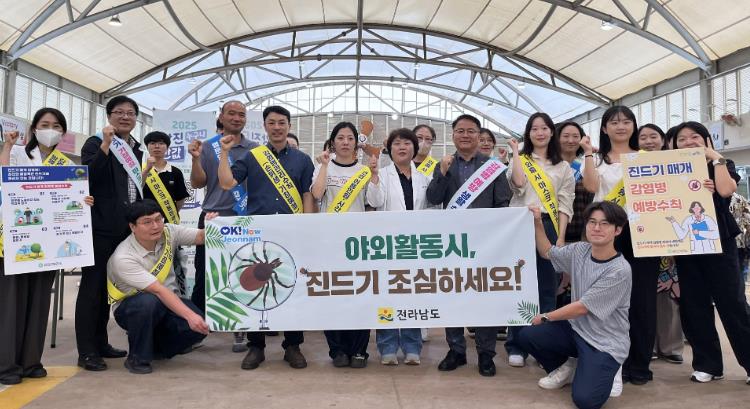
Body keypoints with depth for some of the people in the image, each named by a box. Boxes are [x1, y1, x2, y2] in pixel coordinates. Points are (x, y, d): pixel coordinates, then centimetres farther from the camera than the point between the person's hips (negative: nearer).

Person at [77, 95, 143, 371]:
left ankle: (100, 342, 23)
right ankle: (86, 351, 2)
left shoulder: (136, 150, 16)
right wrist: (105, 146, -23)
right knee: (93, 285, -3)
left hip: (125, 227, 7)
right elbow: (87, 178, -19)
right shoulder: (95, 143, -3)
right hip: (100, 226, -7)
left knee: (109, 286, 13)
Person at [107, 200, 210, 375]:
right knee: (148, 302, -40)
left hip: (169, 301, 5)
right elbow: (158, 290, -33)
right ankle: (137, 358, -14)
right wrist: (189, 315, -40)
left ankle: (158, 345, 10)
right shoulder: (123, 258, -26)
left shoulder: (168, 232, -11)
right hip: (131, 308, -4)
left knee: (202, 325, -22)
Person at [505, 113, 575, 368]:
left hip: (548, 226, 2)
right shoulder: (520, 160, 9)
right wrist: (515, 152, -6)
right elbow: (518, 186, -12)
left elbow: (565, 204, 7)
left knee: (547, 287, 4)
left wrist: (561, 237, -3)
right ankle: (516, 346, 6)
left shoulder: (563, 167, 13)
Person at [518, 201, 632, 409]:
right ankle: (567, 367, 15)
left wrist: (545, 317, -7)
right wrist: (538, 222, 3)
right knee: (527, 336, -13)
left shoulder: (620, 270, -22)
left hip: (605, 344, -6)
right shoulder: (579, 250, -2)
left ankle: (606, 372, 13)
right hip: (576, 329, 6)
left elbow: (581, 307, -18)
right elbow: (547, 252, 17)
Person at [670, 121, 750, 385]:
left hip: (719, 240, -2)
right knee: (694, 306, 4)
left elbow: (725, 190, -15)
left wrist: (716, 158, -6)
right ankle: (708, 364, 14)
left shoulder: (723, 166, 6)